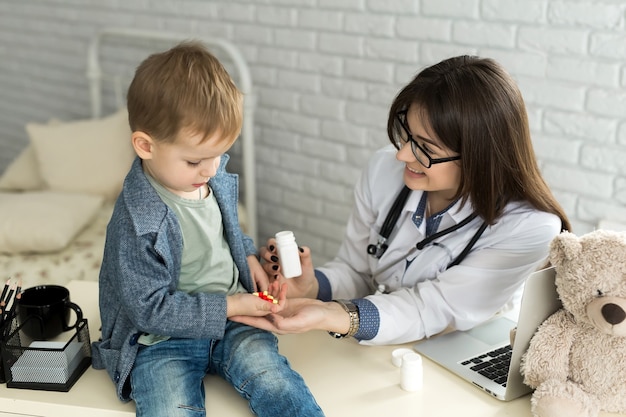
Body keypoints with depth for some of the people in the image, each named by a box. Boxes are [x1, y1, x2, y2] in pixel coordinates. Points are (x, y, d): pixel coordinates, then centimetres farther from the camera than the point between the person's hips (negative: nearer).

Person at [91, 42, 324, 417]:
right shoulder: (136, 223, -22)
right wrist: (228, 307, -18)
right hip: (161, 339, -4)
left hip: (230, 318, 5)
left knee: (269, 373, -23)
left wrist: (249, 256, 4)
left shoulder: (215, 177, 0)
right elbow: (150, 308, -18)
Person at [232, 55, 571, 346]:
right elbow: (354, 272, 0)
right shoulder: (386, 169, -10)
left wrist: (328, 317, -39)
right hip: (371, 354, 4)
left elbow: (430, 310, -24)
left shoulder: (530, 229, -22)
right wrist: (312, 287, -22)